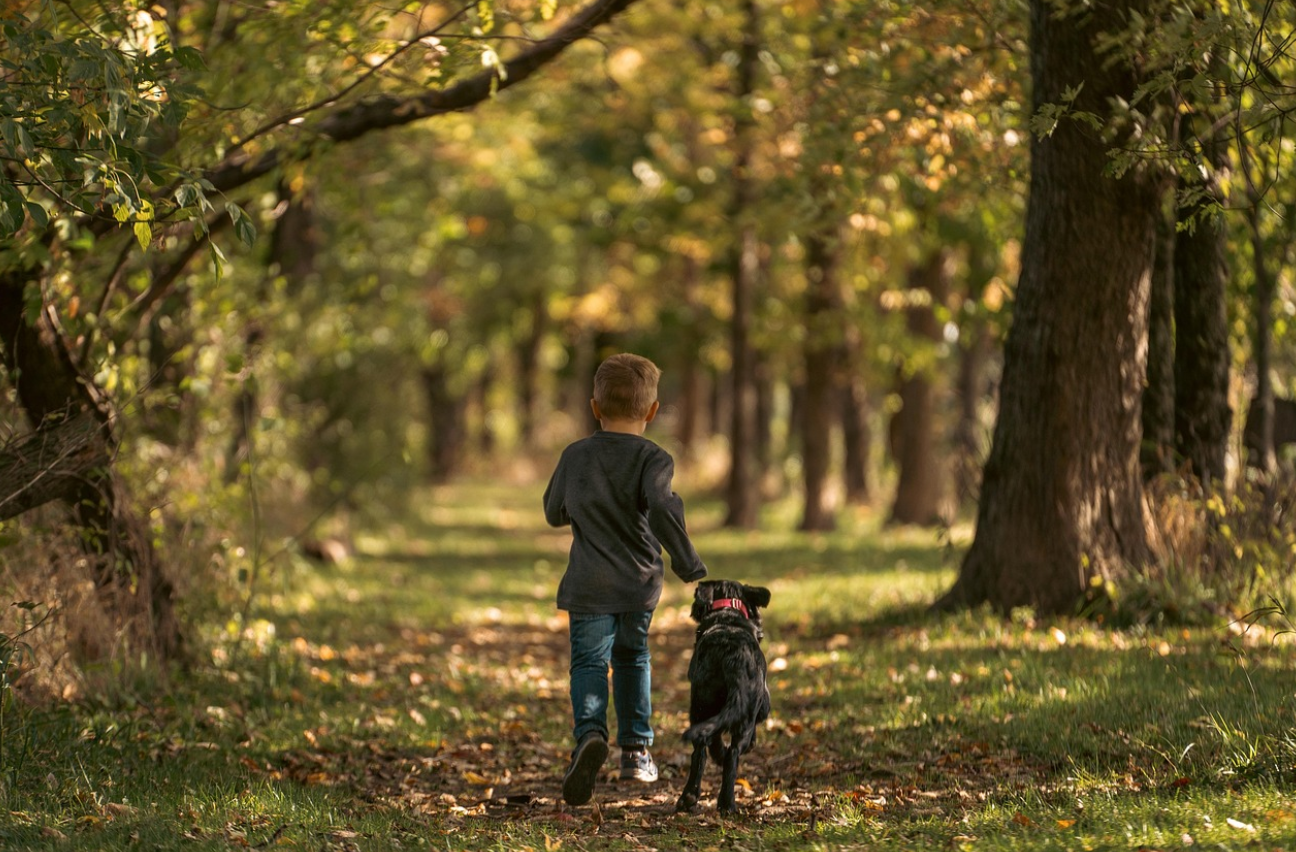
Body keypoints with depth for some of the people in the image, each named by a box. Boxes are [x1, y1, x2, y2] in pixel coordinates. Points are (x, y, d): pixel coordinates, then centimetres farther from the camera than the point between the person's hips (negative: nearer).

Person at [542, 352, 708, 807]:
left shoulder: (575, 456, 3)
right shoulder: (653, 459, -7)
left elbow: (554, 512, 14)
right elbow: (662, 510, -24)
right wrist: (690, 568, -18)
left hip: (588, 585, 0)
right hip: (640, 583, 0)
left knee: (589, 662, -2)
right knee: (632, 658, 21)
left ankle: (590, 732, -30)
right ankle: (636, 748, 20)